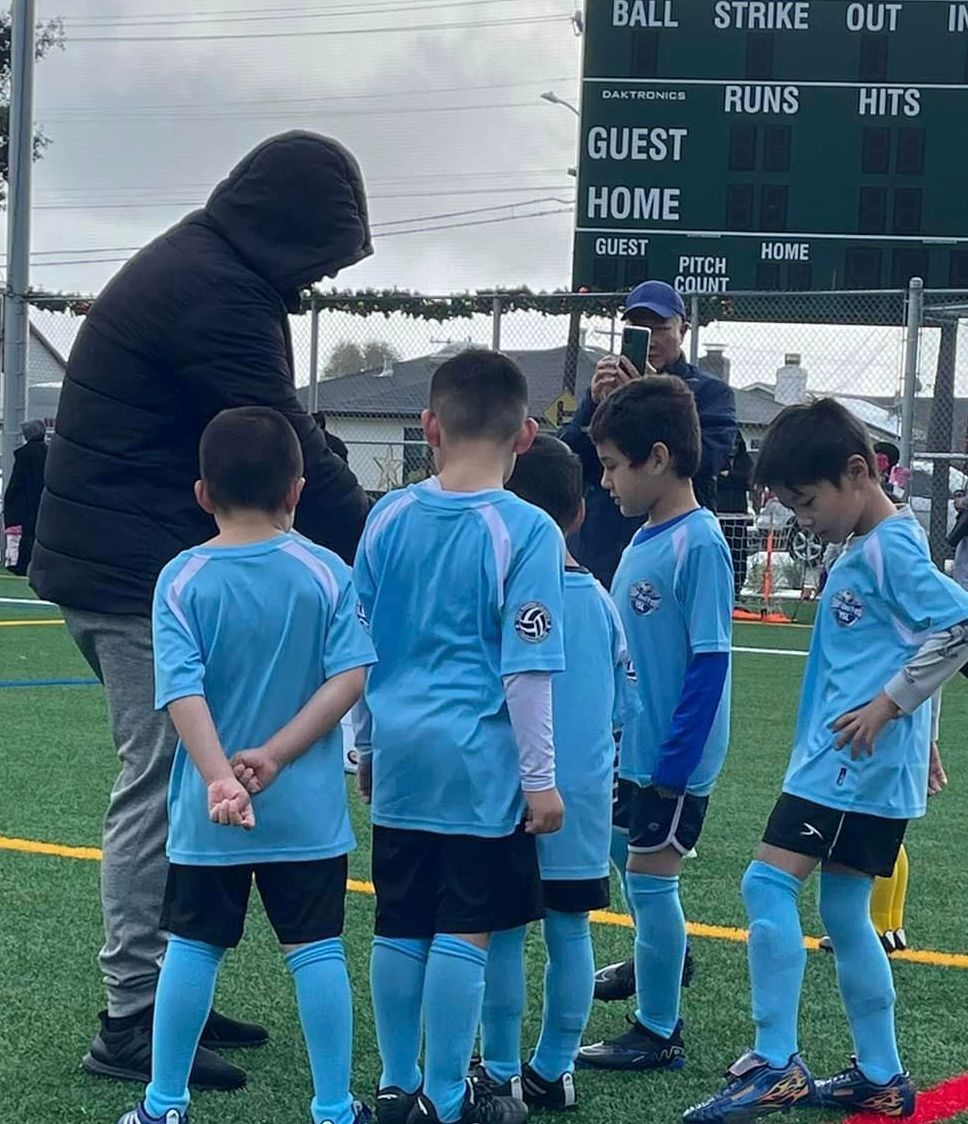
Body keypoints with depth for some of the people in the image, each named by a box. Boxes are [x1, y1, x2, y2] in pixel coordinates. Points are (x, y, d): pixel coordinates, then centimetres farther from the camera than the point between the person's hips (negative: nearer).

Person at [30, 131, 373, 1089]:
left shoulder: (195, 270, 16)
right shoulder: (215, 291, -18)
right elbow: (288, 454, -19)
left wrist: (356, 537, 8)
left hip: (127, 567, 11)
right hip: (146, 576, -11)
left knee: (172, 786, 15)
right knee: (160, 791, -6)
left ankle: (158, 989, 22)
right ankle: (131, 1024, 0)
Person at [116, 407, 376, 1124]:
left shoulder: (182, 580, -6)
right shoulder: (328, 573, -5)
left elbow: (184, 691, -17)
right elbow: (350, 676, -12)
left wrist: (219, 778, -23)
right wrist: (276, 755, -13)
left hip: (208, 815, 0)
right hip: (307, 810, 0)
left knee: (192, 948, 11)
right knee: (317, 950, 6)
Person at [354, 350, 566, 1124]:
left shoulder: (389, 517, 3)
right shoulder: (527, 530, -11)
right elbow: (527, 669, -12)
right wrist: (541, 778, -4)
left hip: (400, 752, 5)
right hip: (480, 761, -5)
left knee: (400, 926, 12)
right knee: (463, 931, 2)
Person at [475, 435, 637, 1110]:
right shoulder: (600, 599, 5)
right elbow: (624, 705, 11)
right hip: (587, 793, 5)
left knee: (504, 934, 4)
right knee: (570, 932, 10)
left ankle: (502, 1074, 10)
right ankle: (556, 1070, 19)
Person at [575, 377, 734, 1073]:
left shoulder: (699, 544, -18)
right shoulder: (645, 539, 8)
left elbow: (710, 662, -20)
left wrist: (674, 761, -20)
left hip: (675, 755, -8)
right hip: (637, 747, 8)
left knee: (650, 877, -2)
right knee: (645, 879, 16)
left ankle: (658, 1035, 10)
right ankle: (658, 1011, 28)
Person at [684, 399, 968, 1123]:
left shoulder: (889, 548, -14)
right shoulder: (871, 547, 16)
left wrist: (889, 705, -20)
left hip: (851, 762, -10)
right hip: (863, 766, 10)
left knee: (770, 883, -13)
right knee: (844, 911, 13)